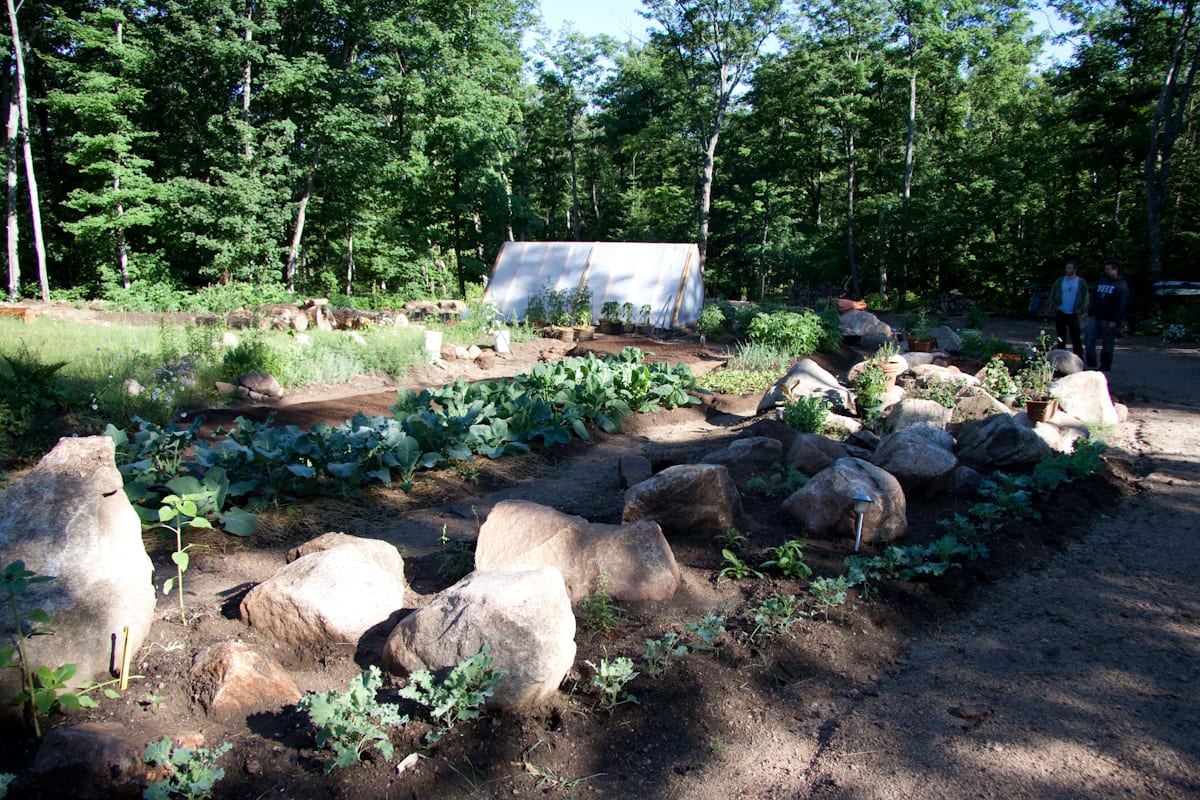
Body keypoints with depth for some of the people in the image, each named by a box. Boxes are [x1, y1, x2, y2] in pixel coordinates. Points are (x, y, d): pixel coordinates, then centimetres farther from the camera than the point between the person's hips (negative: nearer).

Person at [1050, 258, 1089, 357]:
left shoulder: (1081, 282, 0)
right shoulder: (1060, 281, 5)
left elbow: (1085, 298, 2)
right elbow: (1052, 295, 9)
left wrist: (1080, 310, -8)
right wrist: (1056, 306, -3)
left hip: (1073, 314, -2)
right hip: (1060, 314, 2)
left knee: (1076, 338, -5)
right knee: (1061, 338, 9)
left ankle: (1079, 359, -1)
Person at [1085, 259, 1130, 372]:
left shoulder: (1121, 285, -8)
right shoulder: (1101, 282, 15)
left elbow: (1122, 305, -15)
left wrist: (1115, 320, -20)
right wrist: (1090, 312, 14)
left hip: (1109, 319, -7)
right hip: (1097, 316, 7)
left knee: (1108, 342, 2)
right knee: (1090, 338, -1)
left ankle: (1105, 366, 11)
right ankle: (1091, 363, 5)